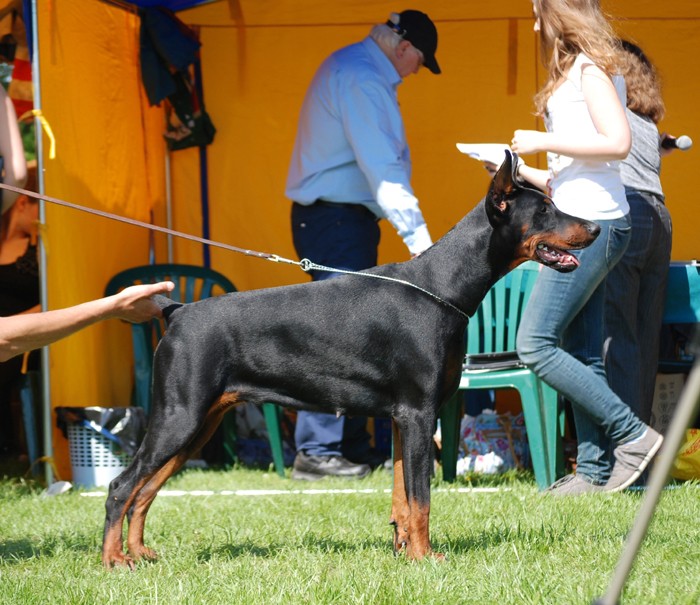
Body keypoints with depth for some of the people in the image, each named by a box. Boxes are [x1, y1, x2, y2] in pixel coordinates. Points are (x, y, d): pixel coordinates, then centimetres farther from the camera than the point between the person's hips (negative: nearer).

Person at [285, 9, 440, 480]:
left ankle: (353, 448, 16)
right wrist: (417, 236, -27)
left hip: (342, 217, 11)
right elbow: (382, 165, -24)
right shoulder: (362, 79, -17)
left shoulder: (351, 67, 17)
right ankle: (316, 452, -11)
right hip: (337, 219, -11)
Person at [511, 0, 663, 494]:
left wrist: (544, 142, -17)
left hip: (594, 225, -10)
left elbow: (617, 141, -22)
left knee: (536, 345, -12)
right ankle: (593, 470, 7)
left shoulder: (591, 66, -9)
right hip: (587, 222, 10)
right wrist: (524, 173, 18)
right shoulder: (582, 70, 20)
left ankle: (633, 434, -10)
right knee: (582, 356, 7)